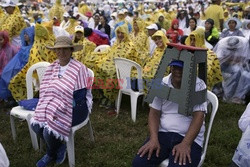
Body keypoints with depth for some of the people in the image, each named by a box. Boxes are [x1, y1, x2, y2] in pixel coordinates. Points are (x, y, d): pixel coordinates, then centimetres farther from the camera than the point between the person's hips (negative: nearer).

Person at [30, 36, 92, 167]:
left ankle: (51, 154, 15)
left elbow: (79, 97, -19)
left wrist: (58, 110, -22)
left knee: (49, 130, -23)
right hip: (54, 105, 7)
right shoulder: (52, 67, 5)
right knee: (36, 123, -14)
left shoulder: (79, 68, -16)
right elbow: (45, 91, 7)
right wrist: (45, 109, -11)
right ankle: (58, 148, 14)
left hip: (75, 108, -6)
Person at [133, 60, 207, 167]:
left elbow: (198, 117, -12)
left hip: (190, 137, -2)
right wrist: (153, 139, -11)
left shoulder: (199, 86, -8)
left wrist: (185, 144, -22)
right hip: (163, 133, 3)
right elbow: (154, 113, 3)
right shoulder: (162, 84, 1)